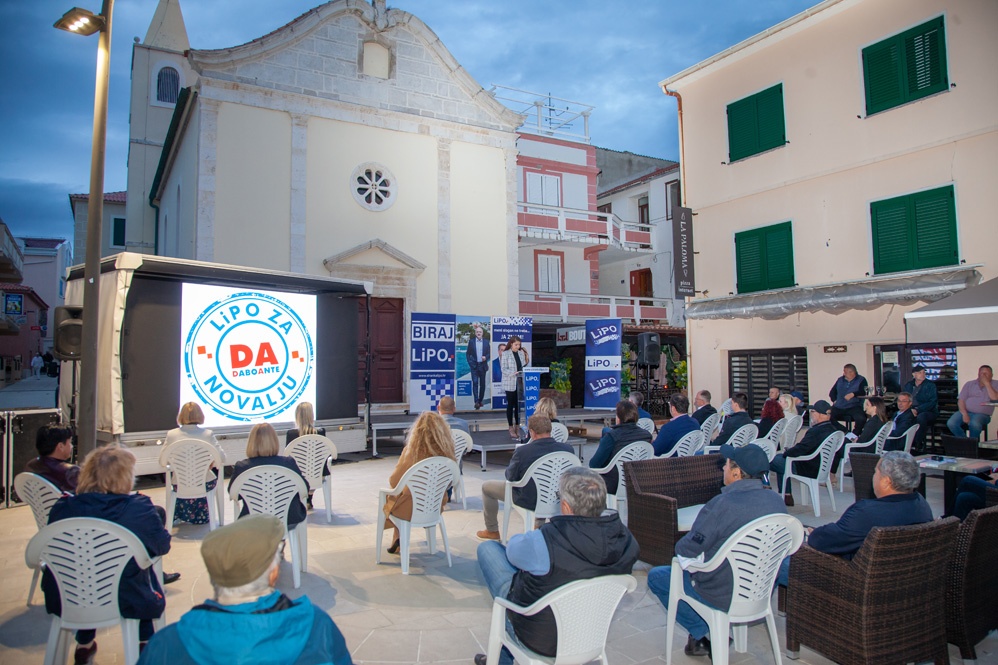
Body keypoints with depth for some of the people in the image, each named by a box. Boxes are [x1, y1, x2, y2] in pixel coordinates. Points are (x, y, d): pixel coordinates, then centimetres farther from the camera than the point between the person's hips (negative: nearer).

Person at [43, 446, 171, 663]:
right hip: (125, 602, -3)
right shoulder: (140, 509, -21)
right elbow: (163, 545, -6)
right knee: (148, 567, 30)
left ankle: (84, 645, 45)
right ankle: (146, 643, 37)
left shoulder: (62, 508, -12)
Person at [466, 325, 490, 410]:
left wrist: (486, 357, -13)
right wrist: (470, 362, -5)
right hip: (474, 365, -2)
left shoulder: (486, 342, 4)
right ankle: (476, 402, -13)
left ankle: (480, 400, 21)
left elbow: (489, 353, 7)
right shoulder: (471, 341, 1)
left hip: (483, 365, 2)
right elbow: (468, 353, 5)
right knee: (475, 383, -10)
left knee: (482, 384, 8)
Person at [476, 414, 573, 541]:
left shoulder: (522, 451, -28)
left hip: (530, 501, -4)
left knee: (486, 486, 17)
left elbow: (510, 477, -10)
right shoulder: (567, 449, -18)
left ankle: (492, 531, 32)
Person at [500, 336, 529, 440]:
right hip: (510, 383, -4)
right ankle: (511, 429, 9)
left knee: (518, 405, 7)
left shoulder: (522, 353, 10)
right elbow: (504, 369, -10)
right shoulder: (505, 354, -4)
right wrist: (513, 373, -24)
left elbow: (525, 366, 13)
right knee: (510, 405, 2)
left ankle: (517, 427, 17)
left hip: (520, 383, 4)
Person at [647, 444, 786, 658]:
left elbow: (686, 552, -21)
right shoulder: (777, 501, -7)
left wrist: (682, 551, 3)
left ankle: (706, 634, 10)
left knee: (656, 577, 12)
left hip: (725, 596, -7)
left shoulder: (722, 505, -28)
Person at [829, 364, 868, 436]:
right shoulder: (840, 380, 21)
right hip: (838, 407, 3)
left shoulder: (861, 380, 8)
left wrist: (853, 394, -21)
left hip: (854, 407, -3)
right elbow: (832, 392, 21)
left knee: (861, 419, -33)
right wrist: (834, 400, 2)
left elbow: (864, 392, -6)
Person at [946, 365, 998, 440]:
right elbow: (961, 400, 7)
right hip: (966, 412, 3)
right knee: (951, 423, -28)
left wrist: (987, 383, -7)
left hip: (982, 414, -2)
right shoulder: (969, 384, 17)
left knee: (974, 424, -38)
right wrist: (964, 414, -10)